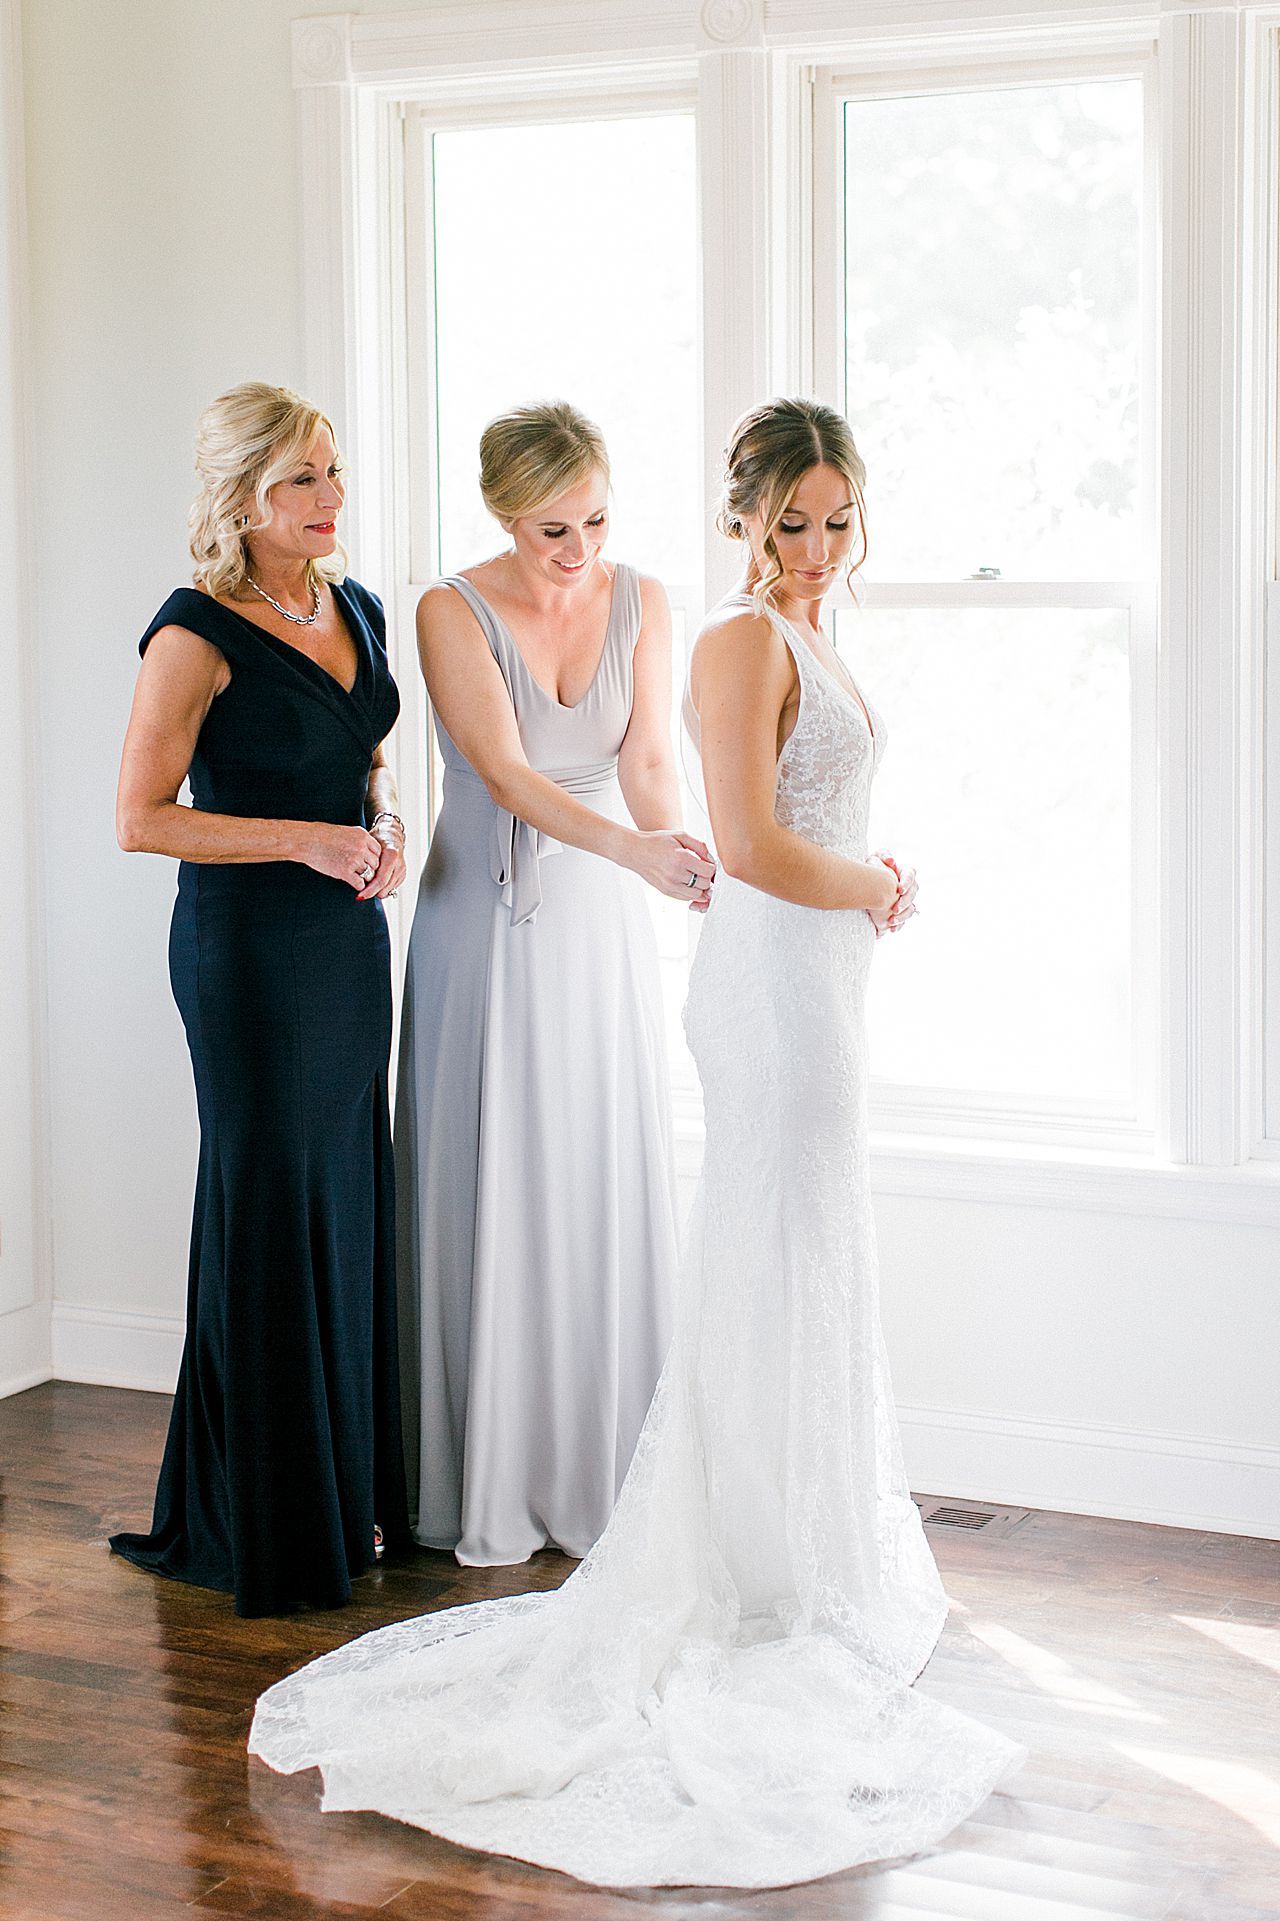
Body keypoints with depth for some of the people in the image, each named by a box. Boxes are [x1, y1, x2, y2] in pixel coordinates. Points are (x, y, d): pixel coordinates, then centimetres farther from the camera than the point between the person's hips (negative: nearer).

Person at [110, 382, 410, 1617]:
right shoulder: (197, 633, -13)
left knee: (352, 1200, 10)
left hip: (350, 938, 7)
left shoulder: (356, 609, 9)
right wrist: (309, 840, -18)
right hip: (250, 947, -7)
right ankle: (259, 1527, 12)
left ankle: (350, 1490, 23)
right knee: (270, 1205, -1)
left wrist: (385, 825, 0)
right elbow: (141, 818, -14)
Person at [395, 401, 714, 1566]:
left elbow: (648, 759, -8)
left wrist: (675, 834, -31)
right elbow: (506, 772, -22)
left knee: (608, 1186, 4)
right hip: (487, 916, -3)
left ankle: (604, 1473, 16)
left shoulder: (642, 603, 0)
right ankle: (490, 1489, 10)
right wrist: (633, 850, -37)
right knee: (490, 1189, 0)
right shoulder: (453, 613, -11)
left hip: (603, 924, 3)